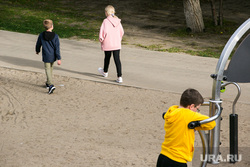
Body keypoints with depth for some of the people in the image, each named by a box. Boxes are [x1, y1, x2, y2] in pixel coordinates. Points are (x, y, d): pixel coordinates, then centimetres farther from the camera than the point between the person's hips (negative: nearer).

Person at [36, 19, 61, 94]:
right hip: (53, 56, 2)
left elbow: (38, 44, 6)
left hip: (46, 57, -2)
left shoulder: (41, 35, -9)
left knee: (47, 70, 0)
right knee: (50, 68, 21)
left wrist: (37, 51, 28)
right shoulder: (55, 36, -12)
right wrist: (58, 58, -7)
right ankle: (48, 83, 36)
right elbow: (57, 48, -10)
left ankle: (51, 85, -18)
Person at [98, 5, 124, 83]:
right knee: (117, 59, 1)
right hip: (117, 44, 3)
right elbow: (122, 32, 8)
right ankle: (119, 77, -8)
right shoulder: (117, 21, 3)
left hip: (107, 44, -3)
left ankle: (105, 72, 42)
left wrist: (101, 39, -4)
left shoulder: (106, 21, -13)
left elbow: (104, 31, -20)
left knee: (107, 58, 18)